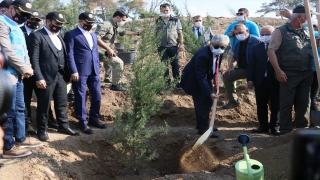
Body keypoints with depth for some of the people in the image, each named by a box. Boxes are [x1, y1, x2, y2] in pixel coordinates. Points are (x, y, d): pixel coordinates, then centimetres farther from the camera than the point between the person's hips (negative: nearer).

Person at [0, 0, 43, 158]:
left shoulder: (16, 27, 19)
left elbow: (23, 49, 19)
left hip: (17, 74, 9)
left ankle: (20, 139, 29)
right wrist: (24, 68, -12)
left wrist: (27, 68, 2)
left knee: (19, 108, 16)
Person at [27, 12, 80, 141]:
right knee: (44, 105, 5)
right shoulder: (36, 36, -9)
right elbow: (34, 59, -14)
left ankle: (64, 126, 30)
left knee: (62, 103, 16)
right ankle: (42, 130, 19)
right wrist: (39, 78, -19)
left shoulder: (58, 36, 15)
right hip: (46, 77, -7)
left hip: (61, 75, 7)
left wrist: (67, 74, 10)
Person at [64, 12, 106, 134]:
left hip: (94, 71, 7)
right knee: (80, 97, 2)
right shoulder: (71, 34, -4)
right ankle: (83, 123, 13)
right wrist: (74, 71, -15)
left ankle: (94, 119, 26)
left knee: (97, 96, 10)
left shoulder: (93, 35, 19)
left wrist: (97, 67, 15)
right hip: (80, 71, -7)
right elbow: (70, 54, -9)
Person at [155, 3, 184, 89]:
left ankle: (178, 84, 9)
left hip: (173, 46, -1)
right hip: (162, 47, 1)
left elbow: (180, 33, 5)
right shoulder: (158, 22, 8)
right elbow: (155, 34, 10)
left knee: (175, 65, 2)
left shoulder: (176, 20, 6)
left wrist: (181, 44, -5)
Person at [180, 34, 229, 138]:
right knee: (201, 102, -11)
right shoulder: (203, 56, -34)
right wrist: (210, 92, -35)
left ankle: (204, 124, 23)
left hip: (205, 78, 8)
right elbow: (201, 77, -33)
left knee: (208, 101, 10)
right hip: (194, 80, -8)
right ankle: (203, 128, -5)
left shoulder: (219, 53, -9)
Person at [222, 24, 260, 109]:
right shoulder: (238, 44, 10)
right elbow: (234, 58, 21)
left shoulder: (256, 41, -14)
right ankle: (233, 101, 11)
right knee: (227, 76, 4)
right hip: (243, 69, 8)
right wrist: (230, 68, 4)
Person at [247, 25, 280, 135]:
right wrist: (250, 79, -2)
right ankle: (263, 126, 18)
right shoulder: (256, 48, 10)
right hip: (260, 81, 4)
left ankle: (275, 126, 13)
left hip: (275, 81, -3)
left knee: (275, 105, 4)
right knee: (261, 105, 9)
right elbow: (251, 64, 6)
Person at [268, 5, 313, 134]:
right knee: (287, 104, 0)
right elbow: (271, 51, -10)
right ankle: (286, 131, 8)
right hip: (289, 74, -6)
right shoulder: (281, 31, -3)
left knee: (304, 103, 11)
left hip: (307, 74, 6)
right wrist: (278, 71, -18)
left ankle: (302, 128, 23)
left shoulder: (306, 33, 16)